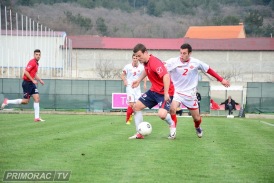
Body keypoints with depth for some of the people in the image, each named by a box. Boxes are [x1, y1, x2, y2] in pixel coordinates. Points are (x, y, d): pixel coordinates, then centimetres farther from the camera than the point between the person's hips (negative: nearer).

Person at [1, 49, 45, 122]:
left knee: (37, 98, -1)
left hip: (32, 83, 9)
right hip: (27, 82, -9)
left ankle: (37, 117, -1)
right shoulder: (32, 62, -16)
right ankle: (7, 101, 6)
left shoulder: (36, 63, 14)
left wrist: (40, 80, 17)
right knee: (26, 101, -7)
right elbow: (26, 72, -24)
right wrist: (33, 80, -22)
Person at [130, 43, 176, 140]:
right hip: (154, 90, 9)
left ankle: (171, 124, 8)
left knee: (162, 114, -27)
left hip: (165, 92, -9)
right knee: (136, 107, 5)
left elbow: (166, 76, -37)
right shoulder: (145, 62, 1)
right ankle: (139, 133, 14)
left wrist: (166, 94, -38)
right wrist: (139, 80, 19)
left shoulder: (154, 62, -27)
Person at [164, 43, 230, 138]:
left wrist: (221, 80, 5)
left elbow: (209, 70, 3)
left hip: (190, 94, 2)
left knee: (196, 117, 11)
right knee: (172, 109, -30)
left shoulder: (196, 63, -9)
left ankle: (197, 128, 47)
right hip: (176, 91, -2)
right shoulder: (173, 62, -14)